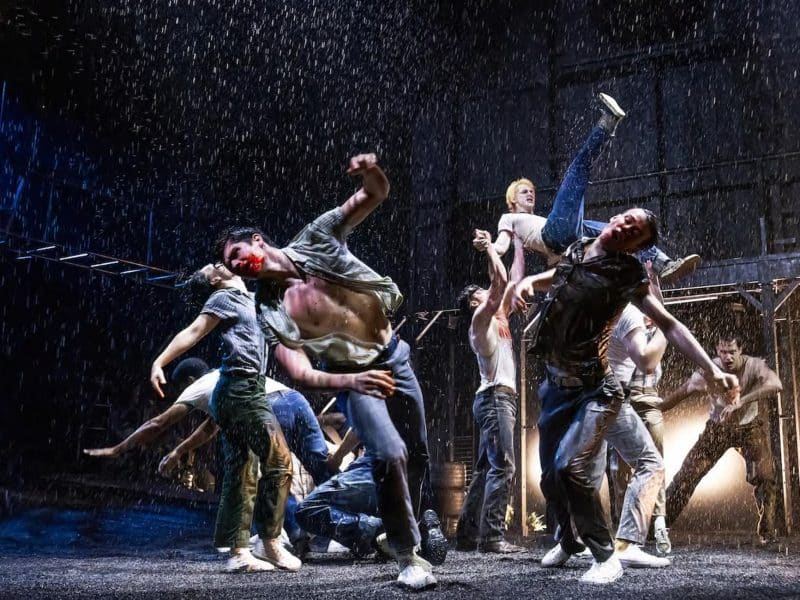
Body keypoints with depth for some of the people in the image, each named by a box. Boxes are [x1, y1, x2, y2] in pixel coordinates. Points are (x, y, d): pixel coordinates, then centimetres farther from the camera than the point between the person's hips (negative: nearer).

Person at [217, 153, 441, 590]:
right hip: (353, 374, -3)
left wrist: (371, 174, -35)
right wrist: (349, 380, -42)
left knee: (416, 455, 13)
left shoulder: (316, 239, -10)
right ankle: (409, 556, -4)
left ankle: (403, 531, 37)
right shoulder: (271, 311, -16)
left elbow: (376, 195, -12)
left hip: (394, 356, 4)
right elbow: (301, 374, -25)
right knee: (390, 454, -23)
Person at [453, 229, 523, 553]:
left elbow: (505, 285, 27)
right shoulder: (480, 318, -3)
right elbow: (501, 281, -11)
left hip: (499, 398, 10)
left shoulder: (496, 319, 22)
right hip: (495, 396, -10)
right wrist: (489, 248, -1)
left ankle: (468, 533, 11)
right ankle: (491, 536, -20)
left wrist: (493, 249, 27)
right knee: (502, 466, -16)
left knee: (487, 468, 9)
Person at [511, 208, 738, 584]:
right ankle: (568, 540, 40)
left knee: (570, 467, -25)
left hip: (594, 390, -6)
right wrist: (527, 282, 2)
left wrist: (711, 369, -27)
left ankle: (605, 556, -6)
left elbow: (669, 324, -18)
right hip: (557, 387, 6)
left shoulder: (626, 275, -13)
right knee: (550, 476, 12)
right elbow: (554, 278, 24)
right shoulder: (575, 250, 3)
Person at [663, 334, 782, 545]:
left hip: (751, 426, 0)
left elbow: (775, 384, -45)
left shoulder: (754, 365, -26)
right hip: (718, 427, 1)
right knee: (688, 473, -5)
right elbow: (680, 393, -12)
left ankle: (768, 533, 8)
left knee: (765, 476, -11)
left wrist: (741, 402, -52)